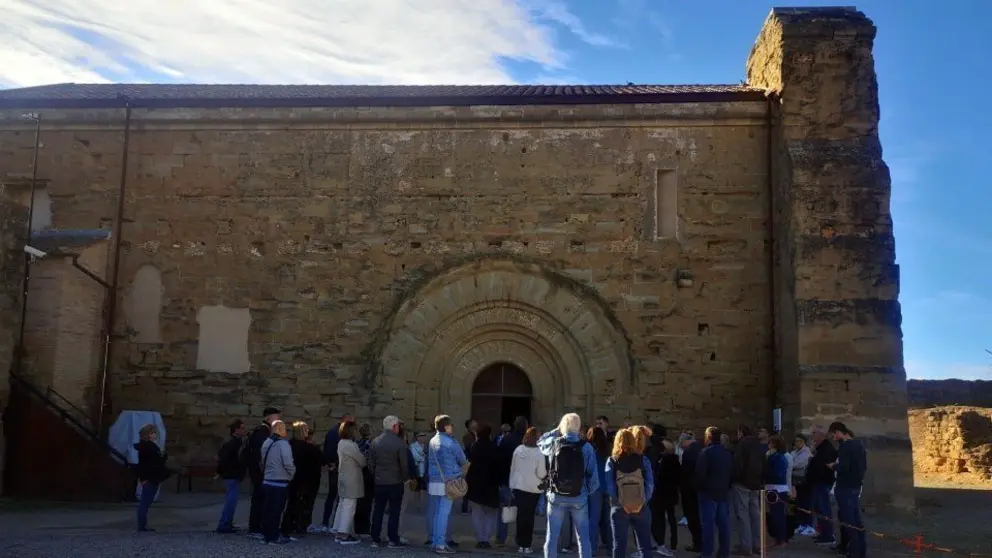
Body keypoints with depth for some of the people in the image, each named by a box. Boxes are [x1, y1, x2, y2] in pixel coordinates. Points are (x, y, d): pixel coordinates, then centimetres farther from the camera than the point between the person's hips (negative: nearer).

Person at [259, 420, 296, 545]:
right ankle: (273, 537, 4)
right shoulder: (283, 444, -15)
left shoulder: (266, 443, 9)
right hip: (280, 483, -7)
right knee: (276, 510, -1)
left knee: (267, 509, 13)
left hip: (267, 481, 7)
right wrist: (291, 475, -1)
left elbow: (263, 462, 14)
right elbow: (288, 464, -19)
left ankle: (266, 535, 19)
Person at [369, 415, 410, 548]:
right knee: (394, 511, 3)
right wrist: (404, 478, 4)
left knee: (378, 511, 10)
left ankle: (375, 539, 12)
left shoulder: (375, 442, 1)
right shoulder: (399, 443, -13)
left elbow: (371, 463, 5)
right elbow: (404, 464, -11)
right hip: (395, 482, -4)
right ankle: (393, 540, 4)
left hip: (379, 482, 4)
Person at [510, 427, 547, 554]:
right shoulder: (539, 453, -15)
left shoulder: (518, 450, -2)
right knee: (529, 516, 7)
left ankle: (520, 544, 14)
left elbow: (512, 468, 5)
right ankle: (527, 545, 8)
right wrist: (546, 477, 8)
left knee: (521, 515, 11)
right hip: (533, 488, -3)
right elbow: (541, 473, -15)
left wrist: (511, 484, 14)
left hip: (518, 486, 3)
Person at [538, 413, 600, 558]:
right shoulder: (587, 447, -8)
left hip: (556, 497, 1)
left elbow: (540, 442, 19)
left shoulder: (554, 443, -5)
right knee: (583, 538, 8)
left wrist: (556, 430, 21)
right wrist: (590, 491, 8)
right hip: (579, 497, 0)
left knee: (552, 536, 8)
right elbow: (593, 474, -6)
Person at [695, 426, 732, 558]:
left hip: (709, 492, -6)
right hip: (724, 492, 6)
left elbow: (700, 473, -17)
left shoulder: (706, 452, -13)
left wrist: (699, 487, -2)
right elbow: (732, 472, 14)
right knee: (724, 524, 9)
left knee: (708, 524, -4)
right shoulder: (727, 452, 10)